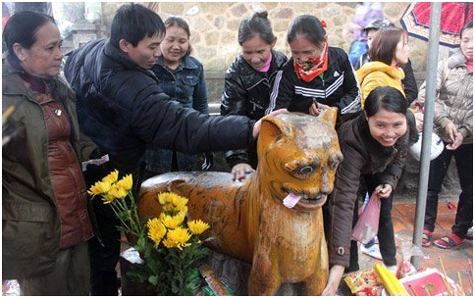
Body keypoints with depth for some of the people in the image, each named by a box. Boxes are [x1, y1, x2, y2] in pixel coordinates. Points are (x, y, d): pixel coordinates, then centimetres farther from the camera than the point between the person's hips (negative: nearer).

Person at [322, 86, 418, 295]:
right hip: (347, 167, -4)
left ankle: (391, 264, 33)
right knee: (350, 216, -10)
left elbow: (400, 156, -8)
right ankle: (352, 274, 9)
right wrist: (338, 263, -59)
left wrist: (390, 182, -25)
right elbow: (344, 201, -54)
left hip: (381, 168, 4)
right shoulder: (353, 141, -49)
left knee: (384, 213, 12)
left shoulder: (409, 122, -34)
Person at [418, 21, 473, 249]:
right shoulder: (446, 65, -4)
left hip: (469, 140, 1)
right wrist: (445, 121, -18)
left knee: (469, 187, 11)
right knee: (432, 184, 7)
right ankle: (427, 227, 24)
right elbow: (426, 95, -10)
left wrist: (465, 132, -18)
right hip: (441, 135, 0)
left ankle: (460, 231, 29)